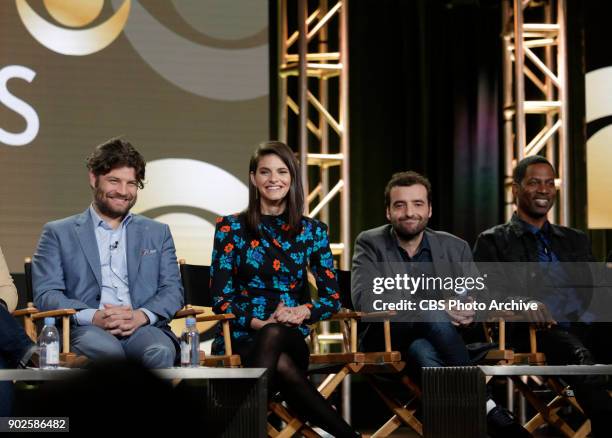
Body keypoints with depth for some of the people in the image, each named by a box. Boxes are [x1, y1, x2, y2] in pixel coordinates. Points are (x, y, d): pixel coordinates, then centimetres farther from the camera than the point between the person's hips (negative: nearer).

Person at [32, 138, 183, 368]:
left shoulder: (157, 233, 26)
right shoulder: (58, 233, 17)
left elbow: (172, 290, 15)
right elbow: (46, 294, 6)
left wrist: (141, 315, -8)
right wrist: (94, 317, -14)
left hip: (143, 327, 2)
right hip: (86, 331, -2)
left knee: (161, 351, -35)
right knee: (107, 350, -38)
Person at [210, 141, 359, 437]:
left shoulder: (312, 232, 10)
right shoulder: (230, 227, 5)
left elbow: (332, 298, 7)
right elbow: (220, 298, 0)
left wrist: (303, 311, -15)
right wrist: (259, 322, -17)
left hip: (290, 338, 1)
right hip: (241, 338, -1)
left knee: (272, 337, -40)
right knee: (282, 367, -39)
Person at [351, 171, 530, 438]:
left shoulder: (455, 247, 12)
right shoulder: (370, 244, 4)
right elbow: (364, 298, -14)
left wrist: (470, 312, -23)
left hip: (429, 340, 2)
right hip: (387, 340, -2)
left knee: (423, 351, -35)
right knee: (434, 316, -33)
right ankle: (487, 408, -37)